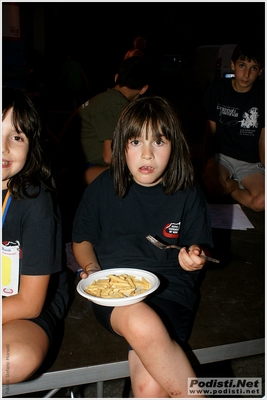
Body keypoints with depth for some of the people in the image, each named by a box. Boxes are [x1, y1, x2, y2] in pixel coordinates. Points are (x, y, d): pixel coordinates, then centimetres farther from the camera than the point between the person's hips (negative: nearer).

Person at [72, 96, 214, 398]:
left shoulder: (187, 194, 2)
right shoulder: (102, 188, 4)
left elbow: (200, 248, 11)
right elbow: (82, 240, 17)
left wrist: (195, 257, -12)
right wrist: (91, 268, -3)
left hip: (169, 289, -1)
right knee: (143, 324, -36)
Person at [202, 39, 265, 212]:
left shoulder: (262, 94, -3)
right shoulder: (217, 89, 0)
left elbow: (263, 137, -2)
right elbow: (211, 130, 5)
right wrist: (206, 163, 2)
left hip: (252, 162, 0)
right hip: (222, 155, 0)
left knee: (262, 201, -29)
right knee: (211, 184, -36)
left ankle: (230, 187, 1)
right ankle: (236, 185, -1)